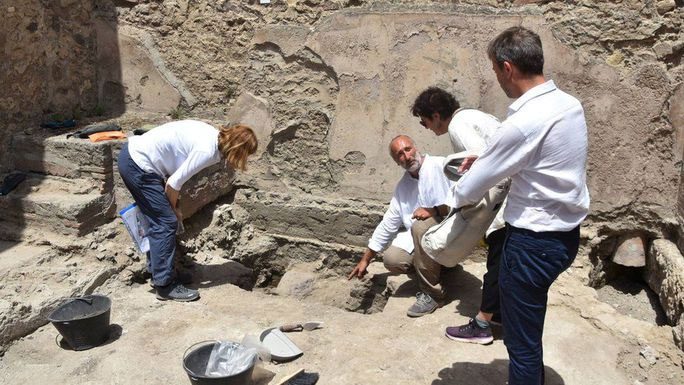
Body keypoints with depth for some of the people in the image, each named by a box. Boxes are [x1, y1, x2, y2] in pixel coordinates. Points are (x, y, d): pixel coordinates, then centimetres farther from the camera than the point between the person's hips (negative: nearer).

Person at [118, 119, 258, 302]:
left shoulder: (213, 136, 5)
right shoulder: (207, 151, -22)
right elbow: (174, 183, -19)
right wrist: (174, 208, 1)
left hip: (132, 154, 10)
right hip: (138, 165, -10)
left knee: (158, 219, 17)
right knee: (166, 222, -6)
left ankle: (156, 271, 30)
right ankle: (165, 285, 2)